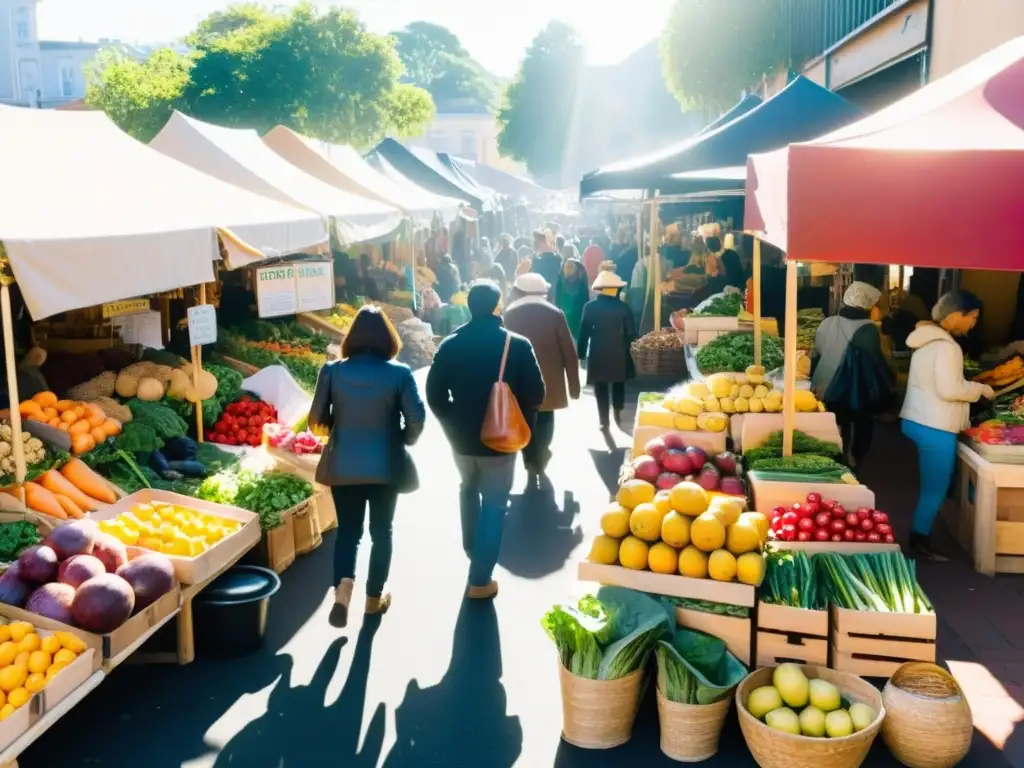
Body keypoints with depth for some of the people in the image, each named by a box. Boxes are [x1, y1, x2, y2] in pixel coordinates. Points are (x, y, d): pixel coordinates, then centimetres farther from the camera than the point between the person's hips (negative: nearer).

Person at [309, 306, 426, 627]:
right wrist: (403, 441, 9)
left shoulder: (333, 371, -6)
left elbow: (317, 418, -2)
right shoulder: (399, 373, -10)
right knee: (381, 530, 16)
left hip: (343, 465, 1)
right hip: (386, 465, -1)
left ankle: (343, 585, -8)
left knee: (347, 529, 14)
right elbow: (416, 419, -11)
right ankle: (375, 596, 24)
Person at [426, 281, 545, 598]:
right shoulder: (518, 345, -12)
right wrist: (519, 425, 7)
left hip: (462, 437, 3)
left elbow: (434, 394, -3)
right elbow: (535, 394, -10)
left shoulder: (450, 344, -6)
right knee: (494, 505, 7)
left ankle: (471, 547, 45)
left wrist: (453, 423, 11)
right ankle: (480, 580, 8)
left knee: (469, 489, 30)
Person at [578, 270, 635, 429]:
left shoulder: (590, 307, -8)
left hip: (598, 354, -1)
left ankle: (604, 421, 5)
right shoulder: (623, 307, -6)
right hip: (619, 354, 1)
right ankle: (617, 413, 25)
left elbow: (584, 332, -6)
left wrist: (581, 352, 2)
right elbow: (631, 333, -3)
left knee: (601, 388, 6)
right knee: (618, 384, 21)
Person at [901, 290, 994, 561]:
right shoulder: (946, 346, -19)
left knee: (931, 486, 17)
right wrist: (981, 389, -8)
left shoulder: (928, 340, 12)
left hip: (919, 421, 10)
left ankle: (919, 538, 24)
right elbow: (949, 389, -23)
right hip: (934, 427, -10)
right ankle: (919, 543, 8)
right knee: (935, 488, 1)